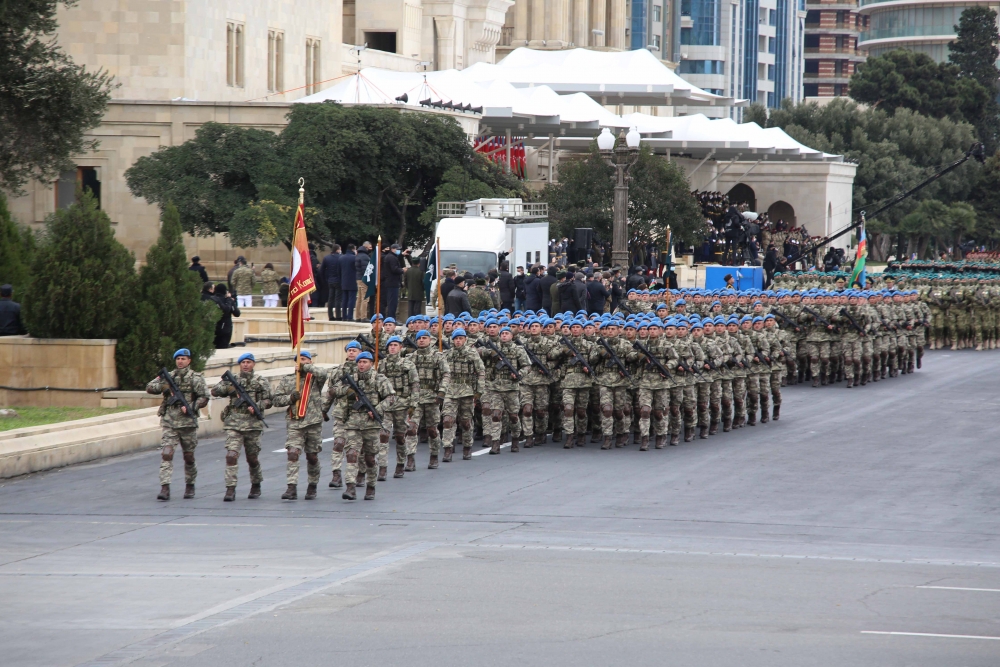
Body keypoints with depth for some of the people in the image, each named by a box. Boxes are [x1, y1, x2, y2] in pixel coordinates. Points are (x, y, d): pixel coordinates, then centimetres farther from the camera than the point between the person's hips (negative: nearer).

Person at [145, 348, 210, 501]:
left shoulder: (195, 378, 1)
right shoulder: (169, 376, 10)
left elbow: (204, 397, -6)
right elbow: (149, 387, 6)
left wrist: (191, 407, -20)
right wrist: (163, 385, -12)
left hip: (187, 422, -2)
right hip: (169, 422, 2)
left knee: (189, 457, 10)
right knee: (166, 454, -11)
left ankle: (190, 485, 29)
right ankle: (165, 488, -16)